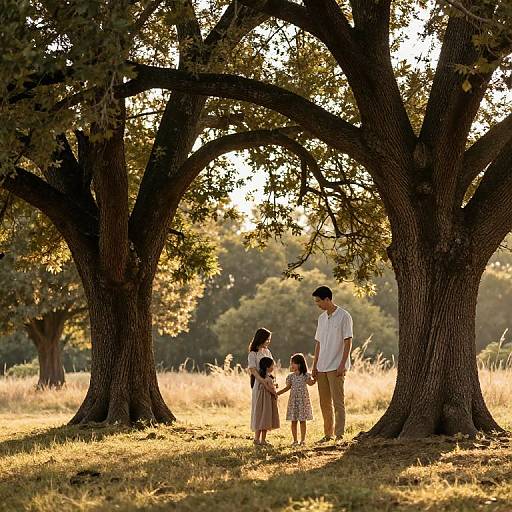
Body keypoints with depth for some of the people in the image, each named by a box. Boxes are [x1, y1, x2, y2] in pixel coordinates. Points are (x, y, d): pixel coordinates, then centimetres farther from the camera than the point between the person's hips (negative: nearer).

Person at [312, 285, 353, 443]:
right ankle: (328, 434, 17)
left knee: (338, 401, -7)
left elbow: (348, 341, -11)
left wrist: (342, 364, -17)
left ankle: (339, 434, -5)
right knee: (324, 402, 10)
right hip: (322, 367, 7)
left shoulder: (344, 316, -8)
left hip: (336, 367, -7)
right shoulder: (322, 318, 14)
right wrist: (315, 366, 12)